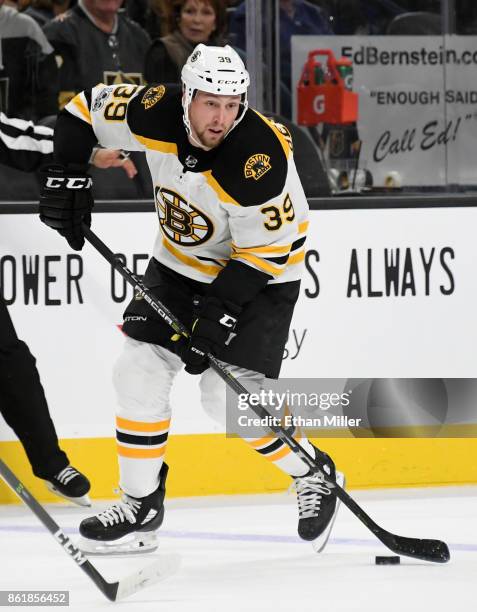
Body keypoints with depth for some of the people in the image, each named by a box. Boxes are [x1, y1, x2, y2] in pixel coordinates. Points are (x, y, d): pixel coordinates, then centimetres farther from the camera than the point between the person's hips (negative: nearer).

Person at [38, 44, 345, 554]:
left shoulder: (258, 158, -34)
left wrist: (220, 310, -29)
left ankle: (314, 476, 10)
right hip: (180, 264, 6)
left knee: (230, 396, -14)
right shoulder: (156, 115, -20)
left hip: (259, 276, -6)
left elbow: (267, 250, -25)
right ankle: (140, 508, 9)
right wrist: (67, 177, -11)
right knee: (139, 372, -3)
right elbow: (86, 110, -2)